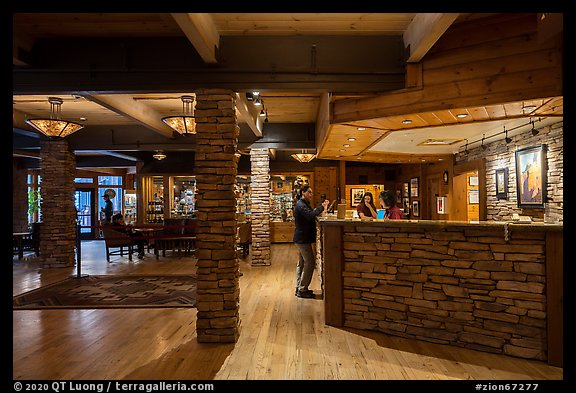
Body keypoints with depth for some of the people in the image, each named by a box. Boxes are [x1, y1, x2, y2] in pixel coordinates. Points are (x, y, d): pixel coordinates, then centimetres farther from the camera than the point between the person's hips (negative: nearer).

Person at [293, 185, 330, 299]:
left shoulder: (304, 204, 18)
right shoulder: (301, 205, -17)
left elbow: (311, 213, 16)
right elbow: (310, 215, -32)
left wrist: (322, 207, 7)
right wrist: (322, 207, -27)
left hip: (301, 239, 11)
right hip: (303, 239, -11)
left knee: (302, 263, 14)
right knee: (310, 263, -8)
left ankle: (299, 288, 21)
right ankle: (302, 290, -3)